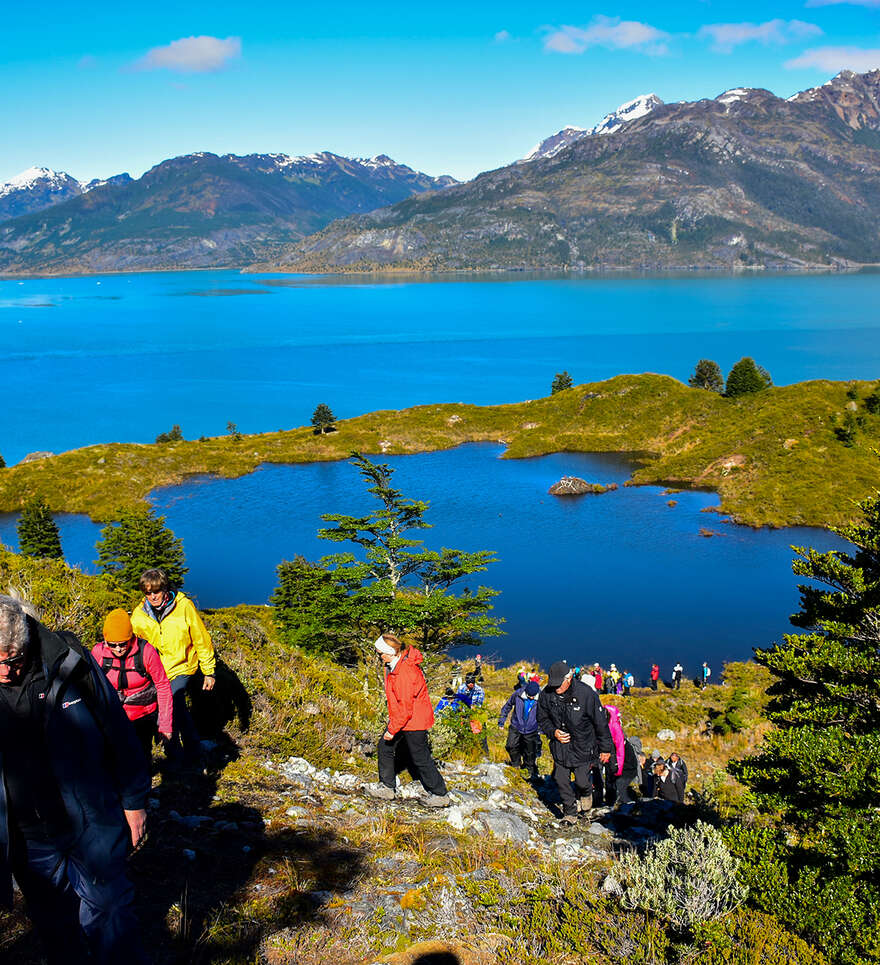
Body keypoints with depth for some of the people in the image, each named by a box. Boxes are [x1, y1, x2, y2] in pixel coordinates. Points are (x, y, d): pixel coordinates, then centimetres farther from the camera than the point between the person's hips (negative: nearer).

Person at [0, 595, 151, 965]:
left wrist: (133, 802, 0)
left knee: (108, 917, 11)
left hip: (92, 826, -2)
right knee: (55, 929, 20)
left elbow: (119, 733, -6)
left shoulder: (69, 663, -16)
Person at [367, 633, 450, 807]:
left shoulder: (404, 672, -30)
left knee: (420, 758, 0)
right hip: (400, 717, 10)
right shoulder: (394, 664, 2)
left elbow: (405, 708, -27)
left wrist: (392, 730, -20)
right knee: (385, 746, 14)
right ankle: (387, 787, 24)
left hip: (414, 721, -10)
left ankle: (440, 795, 13)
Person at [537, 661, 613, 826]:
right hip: (559, 746, 3)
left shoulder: (586, 694, -21)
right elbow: (542, 719, 6)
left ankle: (585, 794, 39)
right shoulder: (546, 695, -11)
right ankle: (570, 812, 27)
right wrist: (553, 732, -14)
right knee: (561, 781, 6)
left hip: (582, 747, -3)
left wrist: (605, 748, -3)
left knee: (582, 781, 3)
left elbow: (600, 723, -10)